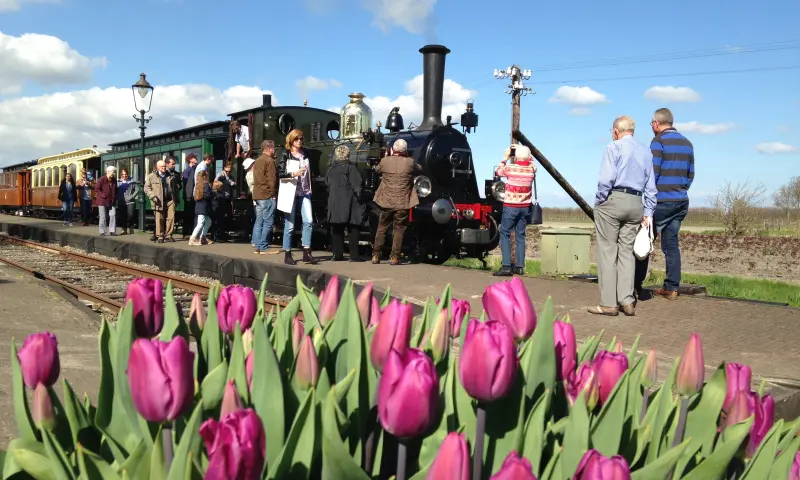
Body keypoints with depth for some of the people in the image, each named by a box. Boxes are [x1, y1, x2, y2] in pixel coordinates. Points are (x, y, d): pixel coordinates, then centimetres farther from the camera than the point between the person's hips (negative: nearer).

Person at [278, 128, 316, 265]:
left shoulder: (306, 153, 11)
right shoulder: (286, 154, -2)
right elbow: (279, 173, -8)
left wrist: (310, 187, 14)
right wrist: (293, 174, -22)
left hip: (304, 192, 4)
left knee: (308, 221, -9)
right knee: (290, 225, 0)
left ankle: (306, 252, -3)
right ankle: (287, 255, 10)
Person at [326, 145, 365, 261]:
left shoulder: (331, 169, 9)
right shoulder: (350, 167, -8)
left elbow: (327, 185, 14)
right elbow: (356, 186, -12)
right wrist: (360, 198, -6)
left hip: (334, 204, 5)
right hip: (349, 204, -4)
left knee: (337, 230, 9)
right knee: (353, 230, 1)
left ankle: (338, 254, 9)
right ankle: (354, 255, 0)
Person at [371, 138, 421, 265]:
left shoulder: (384, 161, -3)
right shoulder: (410, 162, -6)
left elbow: (377, 170, 18)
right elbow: (419, 169, 14)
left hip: (386, 202, 2)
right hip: (403, 203, -1)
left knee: (381, 229, 12)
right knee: (399, 230, 7)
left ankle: (376, 255, 14)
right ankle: (394, 257, 6)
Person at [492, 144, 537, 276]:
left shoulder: (510, 168, -11)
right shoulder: (532, 168, -1)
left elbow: (497, 172, 10)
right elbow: (530, 159, 24)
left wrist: (505, 158, 16)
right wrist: (523, 149, 21)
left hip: (511, 206, -4)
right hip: (525, 207, 4)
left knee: (505, 234, 0)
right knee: (520, 235, 10)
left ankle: (506, 266, -11)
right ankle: (519, 266, 10)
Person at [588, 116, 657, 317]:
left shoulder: (614, 148, -3)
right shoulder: (646, 152, 17)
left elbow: (606, 179, -13)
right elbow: (650, 187, 15)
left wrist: (598, 202, -4)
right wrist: (648, 212, 16)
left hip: (613, 201, -6)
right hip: (636, 204, 6)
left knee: (608, 251, -3)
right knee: (627, 251, 8)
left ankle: (609, 303, -3)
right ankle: (627, 301, 4)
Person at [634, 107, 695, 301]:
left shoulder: (658, 142, -9)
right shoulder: (687, 143, 14)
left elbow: (652, 174, -13)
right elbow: (690, 175, 17)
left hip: (661, 201, -7)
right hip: (681, 201, 7)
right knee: (671, 244, 8)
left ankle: (636, 285, 5)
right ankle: (671, 288, 8)